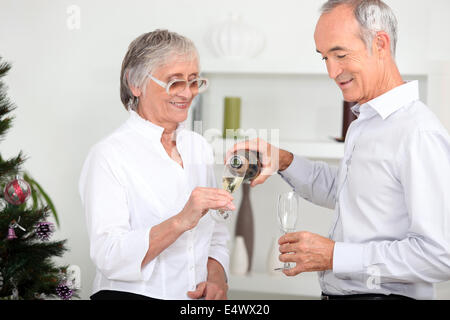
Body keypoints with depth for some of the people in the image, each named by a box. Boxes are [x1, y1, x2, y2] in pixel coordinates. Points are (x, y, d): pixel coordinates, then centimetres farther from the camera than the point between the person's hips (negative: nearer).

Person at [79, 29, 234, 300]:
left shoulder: (199, 146, 15)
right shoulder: (109, 154, -5)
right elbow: (109, 257, -14)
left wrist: (216, 278, 0)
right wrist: (180, 222, -24)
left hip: (198, 299, 4)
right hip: (131, 294, -4)